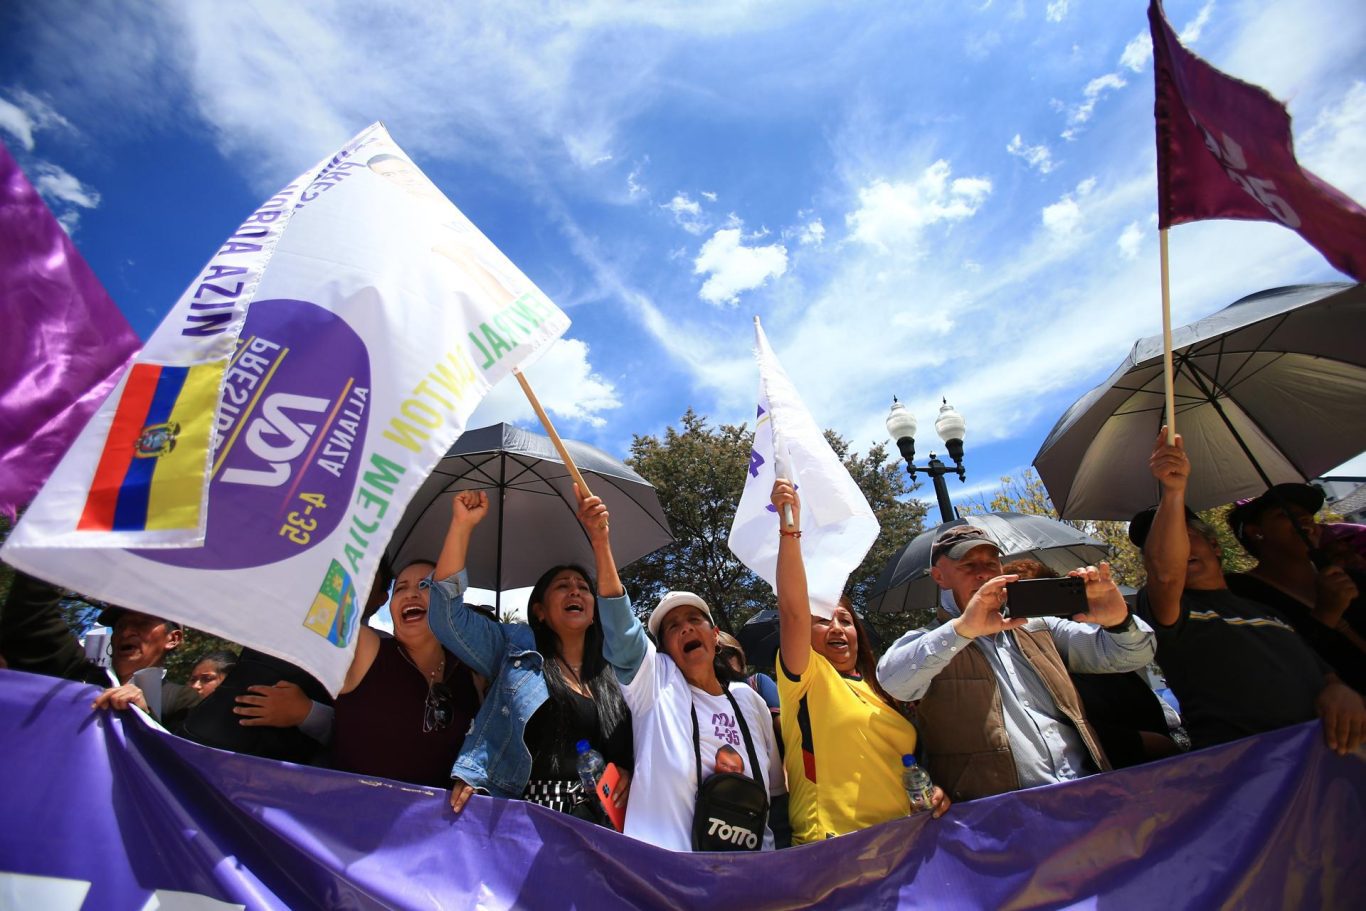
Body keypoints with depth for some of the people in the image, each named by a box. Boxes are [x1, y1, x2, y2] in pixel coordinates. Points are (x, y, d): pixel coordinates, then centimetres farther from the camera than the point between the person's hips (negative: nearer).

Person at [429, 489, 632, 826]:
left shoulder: (614, 670, 15)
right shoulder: (515, 648, 9)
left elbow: (636, 739, 20)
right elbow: (448, 615, -1)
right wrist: (462, 524, -7)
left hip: (594, 815, 2)